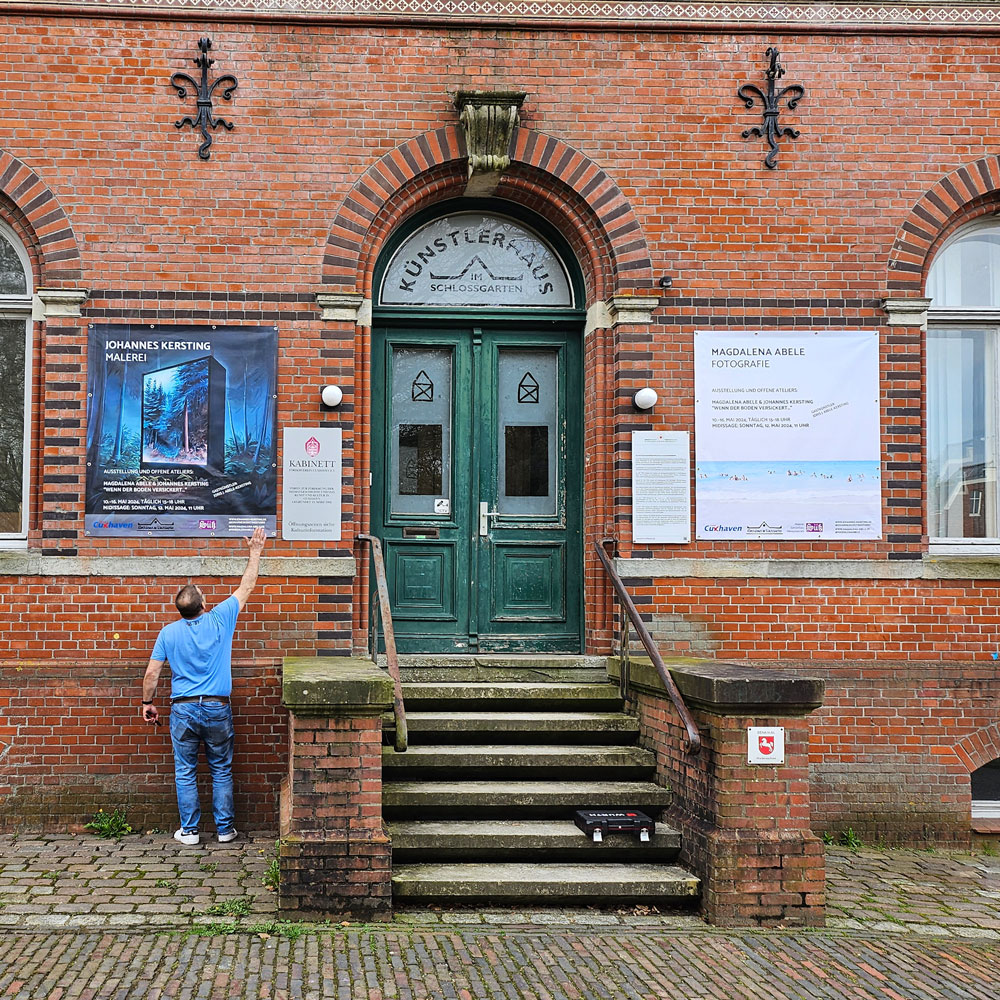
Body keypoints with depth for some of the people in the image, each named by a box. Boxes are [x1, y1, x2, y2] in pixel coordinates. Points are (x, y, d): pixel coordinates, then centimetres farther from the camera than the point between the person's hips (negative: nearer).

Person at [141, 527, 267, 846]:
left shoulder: (169, 632, -3)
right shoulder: (220, 619, -6)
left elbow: (151, 673, -1)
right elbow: (246, 587, 5)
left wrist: (147, 703, 13)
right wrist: (255, 552, 15)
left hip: (183, 709, 0)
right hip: (217, 709, 0)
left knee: (185, 773, 9)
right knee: (222, 771, 10)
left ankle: (189, 831, 11)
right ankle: (225, 829, 14)